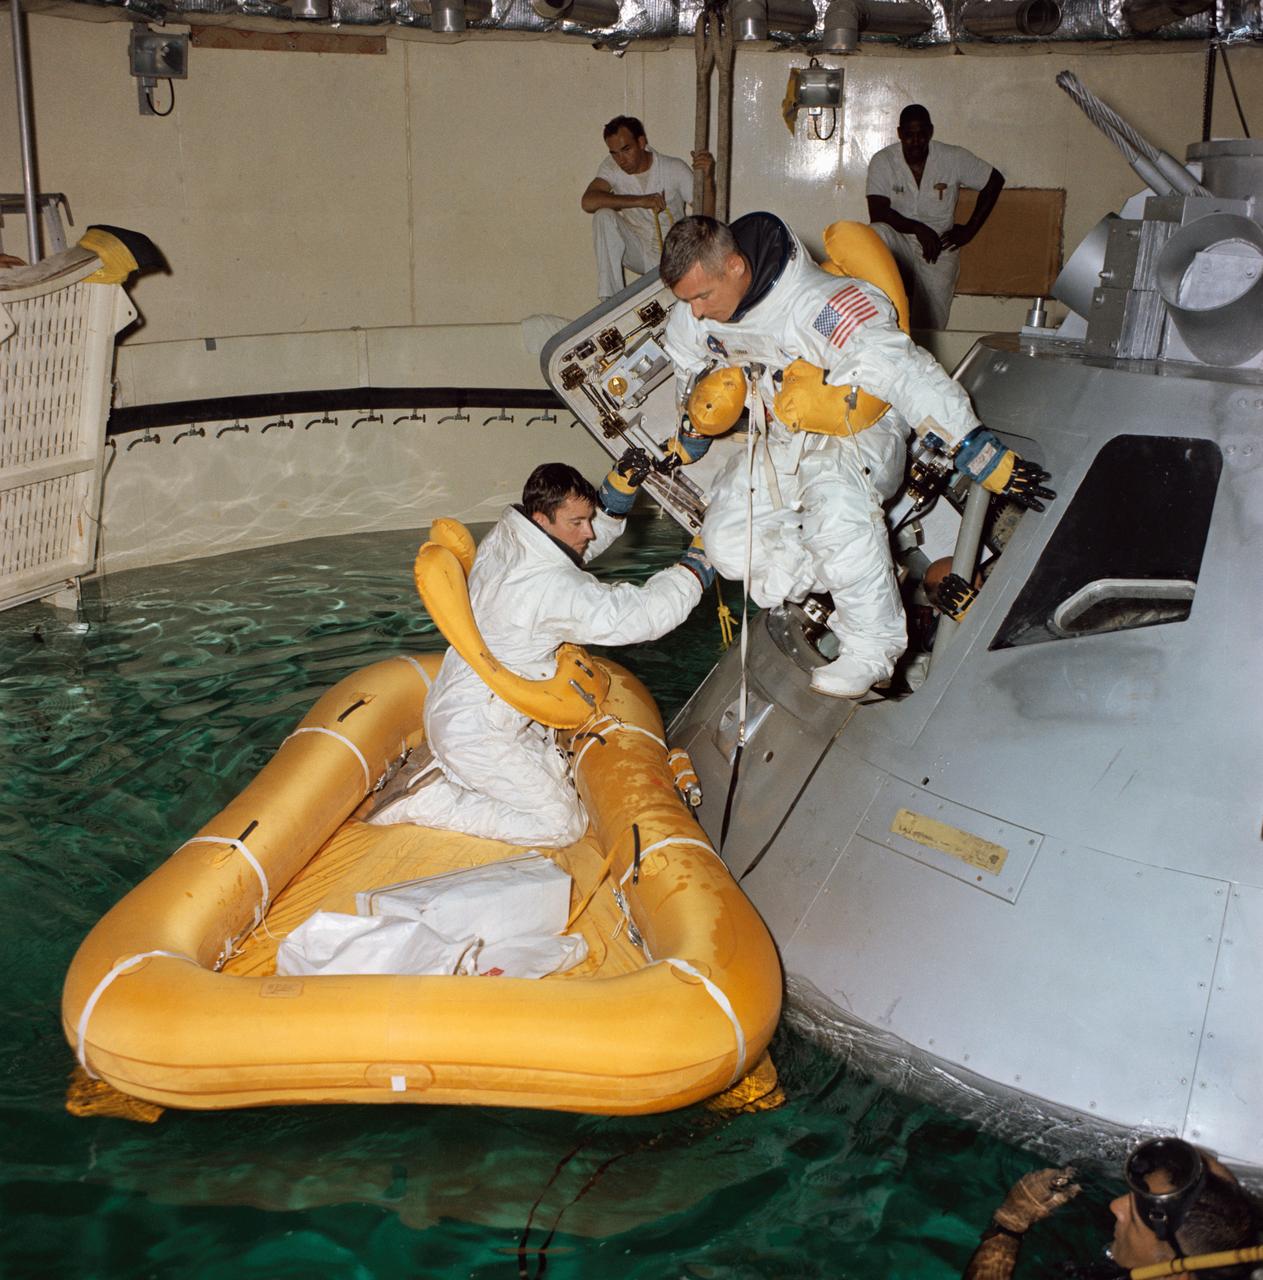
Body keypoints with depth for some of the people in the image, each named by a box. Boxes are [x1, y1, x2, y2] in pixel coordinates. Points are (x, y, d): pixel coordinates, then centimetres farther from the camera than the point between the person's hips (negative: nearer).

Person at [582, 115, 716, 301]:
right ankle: (609, 298, -26)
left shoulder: (675, 169, -10)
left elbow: (706, 216, -11)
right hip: (635, 250, 2)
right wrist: (641, 201, -27)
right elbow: (588, 202, -26)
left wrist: (708, 178, -29)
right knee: (604, 215, -26)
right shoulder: (612, 166, -7)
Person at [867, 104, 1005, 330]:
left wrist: (969, 229, 1)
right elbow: (877, 213, -14)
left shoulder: (954, 158, -5)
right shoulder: (883, 161, -7)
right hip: (899, 241, 0)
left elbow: (994, 180, 5)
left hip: (939, 246, 0)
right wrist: (919, 229, -24)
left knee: (930, 325, -17)